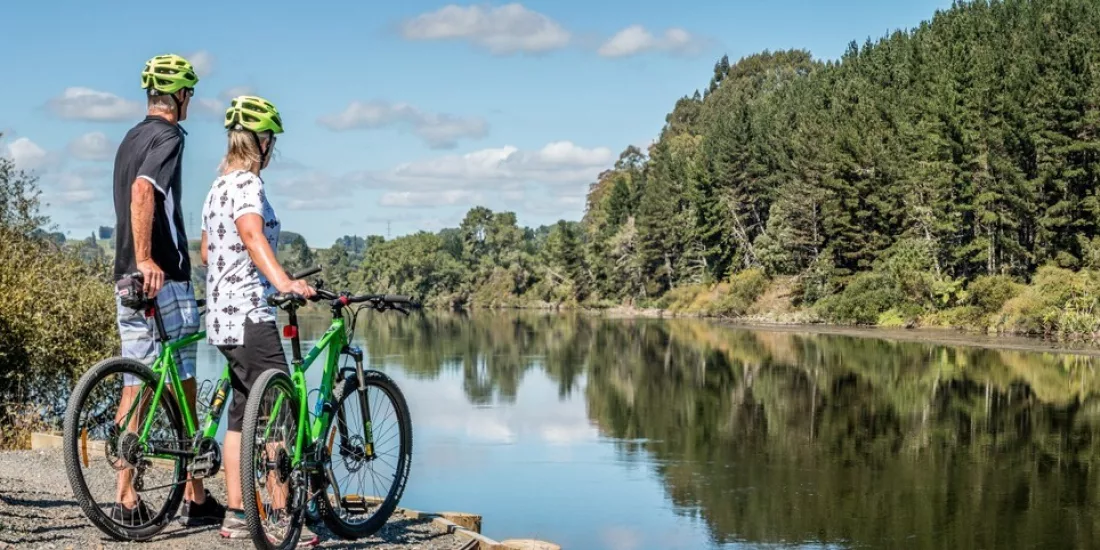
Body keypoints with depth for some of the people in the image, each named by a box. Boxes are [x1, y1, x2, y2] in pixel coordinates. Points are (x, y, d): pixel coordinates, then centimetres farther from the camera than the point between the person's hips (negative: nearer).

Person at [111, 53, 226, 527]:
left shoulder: (130, 140, 19)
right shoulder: (168, 137, -9)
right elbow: (143, 191, -26)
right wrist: (145, 259, -31)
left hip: (127, 279, 8)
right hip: (164, 279, -8)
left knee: (135, 387, 6)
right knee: (183, 389, -1)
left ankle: (127, 498, 5)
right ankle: (194, 497, 6)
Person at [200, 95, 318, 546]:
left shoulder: (218, 186, 18)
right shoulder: (248, 184, -11)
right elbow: (252, 233, -31)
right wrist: (282, 280, -46)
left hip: (222, 315, 10)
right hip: (249, 314, -10)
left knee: (242, 414, 13)